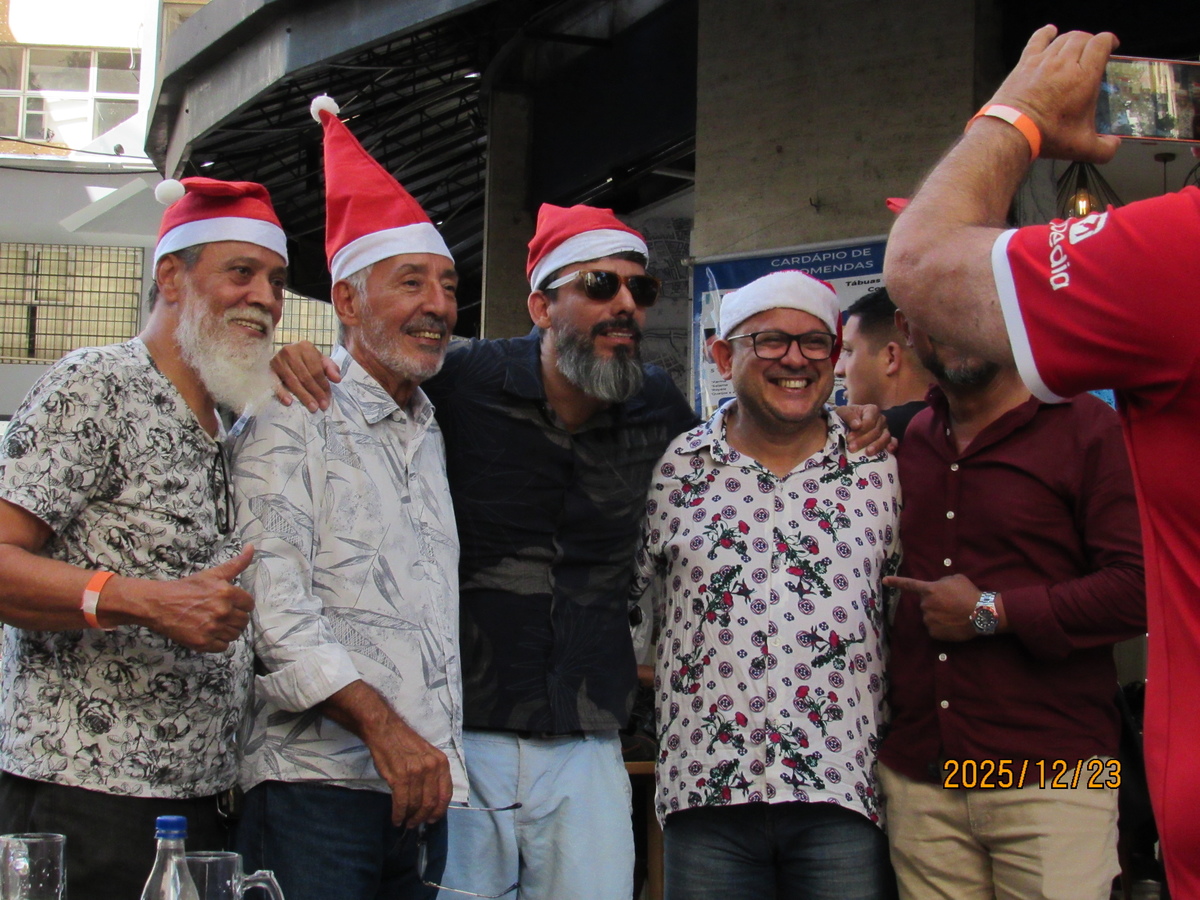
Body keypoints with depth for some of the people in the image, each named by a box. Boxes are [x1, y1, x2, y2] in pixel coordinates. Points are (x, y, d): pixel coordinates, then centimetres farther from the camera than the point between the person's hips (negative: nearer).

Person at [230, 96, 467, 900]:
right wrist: (381, 724, -20)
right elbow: (272, 602, -13)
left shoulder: (437, 434, 20)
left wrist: (442, 759, 15)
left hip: (420, 792, 6)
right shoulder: (298, 420, -2)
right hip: (318, 783, -6)